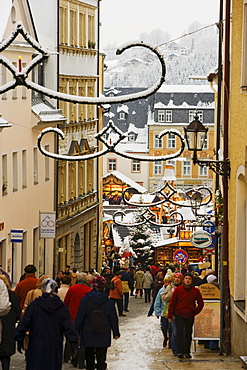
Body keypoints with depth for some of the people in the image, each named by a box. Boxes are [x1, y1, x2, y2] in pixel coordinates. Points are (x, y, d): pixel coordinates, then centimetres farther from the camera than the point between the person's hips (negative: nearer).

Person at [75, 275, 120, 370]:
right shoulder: (108, 302, -5)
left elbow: (79, 317, -4)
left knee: (89, 359, 14)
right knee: (101, 360, 4)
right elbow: (113, 319, 3)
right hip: (103, 337, 0)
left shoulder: (85, 299, -7)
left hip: (88, 336, 0)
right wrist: (116, 333, 16)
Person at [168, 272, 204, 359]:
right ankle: (180, 352, -8)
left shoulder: (196, 291, -1)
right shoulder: (178, 290, -2)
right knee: (180, 333, -7)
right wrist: (170, 316, 0)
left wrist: (195, 312, 1)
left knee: (188, 334, 6)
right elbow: (172, 303, 2)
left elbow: (201, 303, 10)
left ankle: (187, 352, 13)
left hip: (190, 316, 1)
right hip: (179, 315, -1)